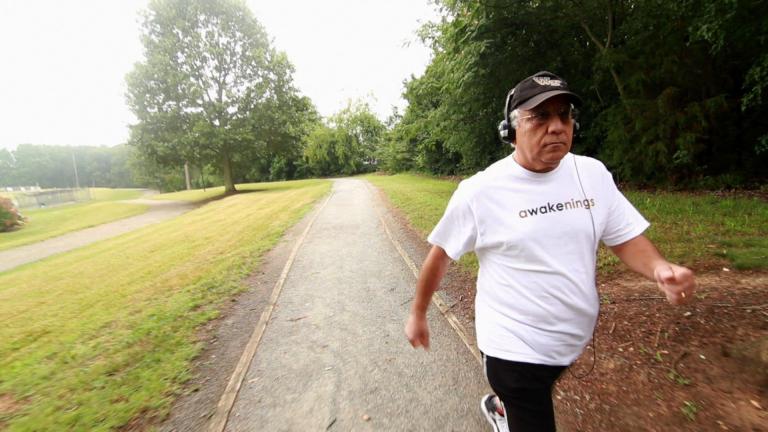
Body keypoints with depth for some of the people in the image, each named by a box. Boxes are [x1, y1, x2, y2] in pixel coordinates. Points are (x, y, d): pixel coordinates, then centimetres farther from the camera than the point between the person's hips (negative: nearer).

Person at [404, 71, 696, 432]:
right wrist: (417, 315, -1)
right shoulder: (479, 191, -19)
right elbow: (440, 255, -10)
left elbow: (626, 238, 2)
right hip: (513, 346, -5)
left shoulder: (592, 173, -4)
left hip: (573, 339, 6)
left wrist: (661, 269, -21)